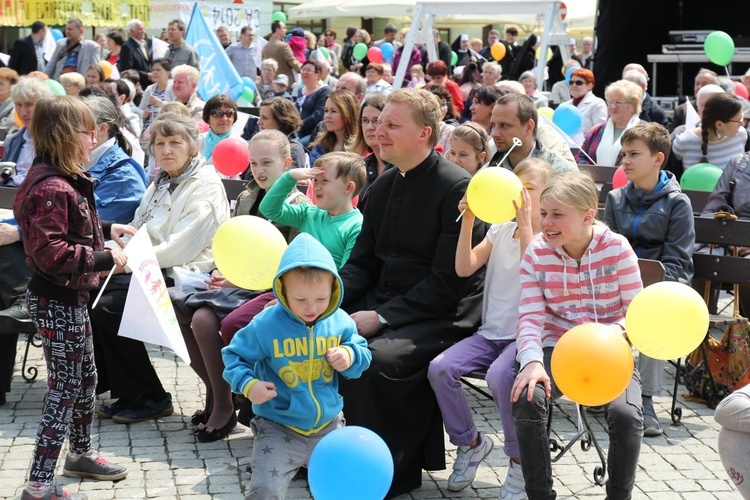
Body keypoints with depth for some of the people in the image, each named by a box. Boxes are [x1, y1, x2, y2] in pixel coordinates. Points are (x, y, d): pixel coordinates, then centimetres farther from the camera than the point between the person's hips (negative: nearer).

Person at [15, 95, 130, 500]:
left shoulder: (64, 180, 8)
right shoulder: (51, 188, -25)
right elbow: (50, 252, -31)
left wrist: (105, 229, 12)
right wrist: (103, 258, -25)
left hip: (70, 297, 10)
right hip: (56, 301, -10)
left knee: (85, 379, 22)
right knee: (64, 389, -4)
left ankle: (80, 454, 40)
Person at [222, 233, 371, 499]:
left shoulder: (340, 322, -5)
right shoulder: (266, 325, -15)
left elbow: (363, 354, 7)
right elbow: (235, 355, -4)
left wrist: (350, 357, -17)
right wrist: (248, 384, -22)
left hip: (328, 426, 3)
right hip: (279, 428, -3)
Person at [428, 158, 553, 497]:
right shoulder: (500, 231, 13)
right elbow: (464, 268, 2)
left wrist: (525, 223, -22)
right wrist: (468, 220, -7)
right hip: (490, 332, 6)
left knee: (500, 375, -36)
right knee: (439, 368, -19)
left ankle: (520, 460, -13)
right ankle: (470, 443, 4)